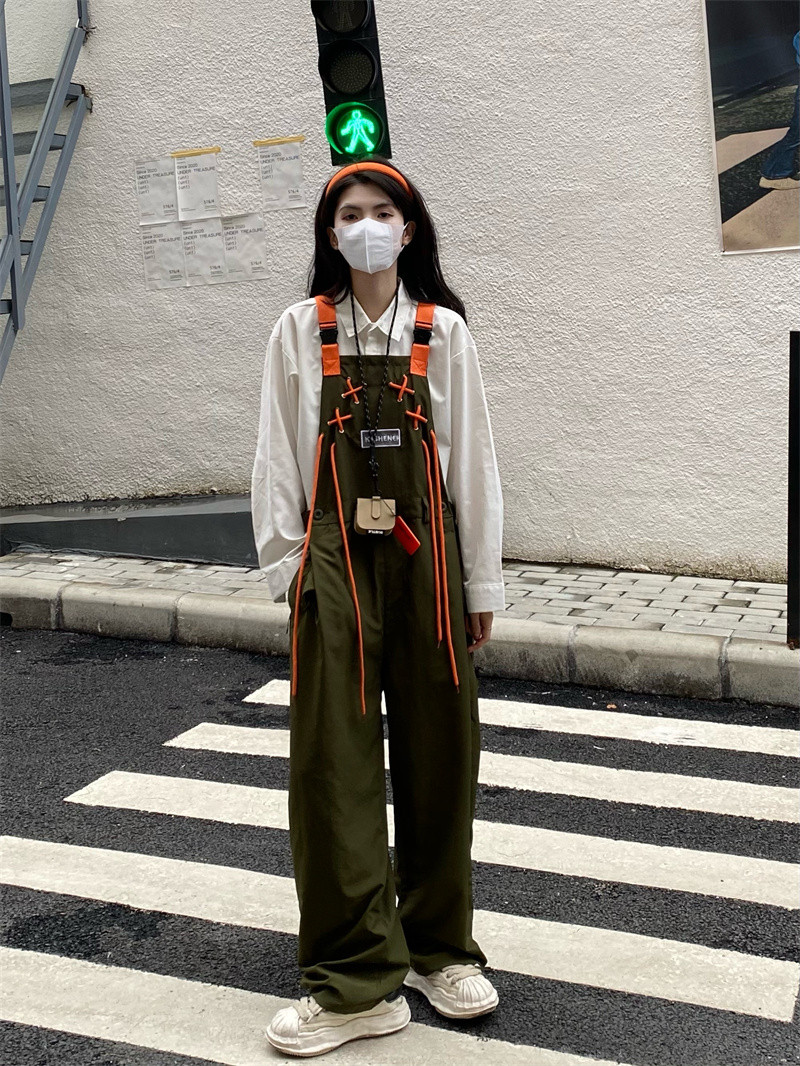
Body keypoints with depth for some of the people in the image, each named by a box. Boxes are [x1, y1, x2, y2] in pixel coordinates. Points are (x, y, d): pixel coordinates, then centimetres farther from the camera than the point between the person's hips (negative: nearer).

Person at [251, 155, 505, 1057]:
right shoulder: (300, 331, 4)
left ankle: (441, 947, 25)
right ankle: (356, 981, 6)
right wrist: (286, 566, -1)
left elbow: (472, 456, 4)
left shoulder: (443, 331, 4)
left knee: (438, 755, 7)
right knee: (334, 762, -2)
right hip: (336, 561, 0)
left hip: (428, 558, 1)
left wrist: (483, 582, 3)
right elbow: (277, 455, 4)